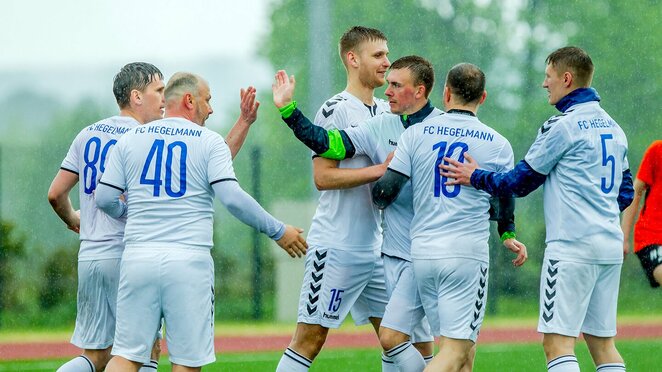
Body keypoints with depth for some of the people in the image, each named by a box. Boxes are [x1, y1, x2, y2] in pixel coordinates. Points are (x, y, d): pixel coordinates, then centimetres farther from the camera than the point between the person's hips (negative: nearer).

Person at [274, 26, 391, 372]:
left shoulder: (387, 111, 14)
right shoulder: (335, 110, -9)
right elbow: (323, 176, -16)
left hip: (376, 248, 8)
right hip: (336, 247, -8)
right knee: (309, 339, -7)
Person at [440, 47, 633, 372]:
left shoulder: (562, 125, -8)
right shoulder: (613, 128, 17)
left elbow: (520, 182, -3)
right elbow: (625, 194, 22)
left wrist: (476, 177, 9)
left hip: (572, 245, -8)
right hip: (611, 246, 8)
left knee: (557, 342, -10)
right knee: (602, 343, 9)